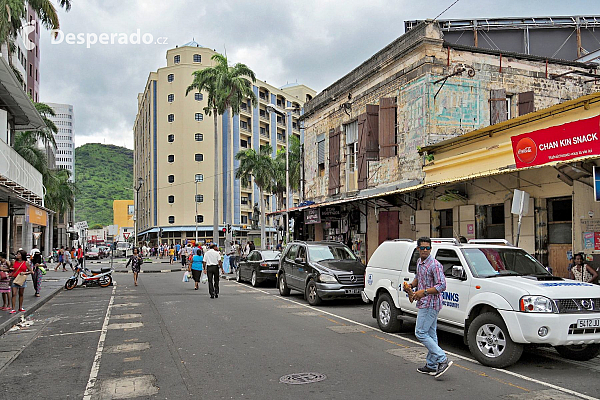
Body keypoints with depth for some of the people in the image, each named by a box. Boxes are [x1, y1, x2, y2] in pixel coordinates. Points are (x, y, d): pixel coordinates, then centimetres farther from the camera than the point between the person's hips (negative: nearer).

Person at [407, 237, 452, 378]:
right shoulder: (419, 262, 10)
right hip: (424, 304, 9)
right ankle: (431, 365, 19)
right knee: (431, 334, 12)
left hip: (430, 304, -9)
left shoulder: (435, 265, -17)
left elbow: (442, 286, -21)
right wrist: (411, 285, 7)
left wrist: (424, 292, -26)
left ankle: (442, 360, -7)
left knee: (420, 333, -8)